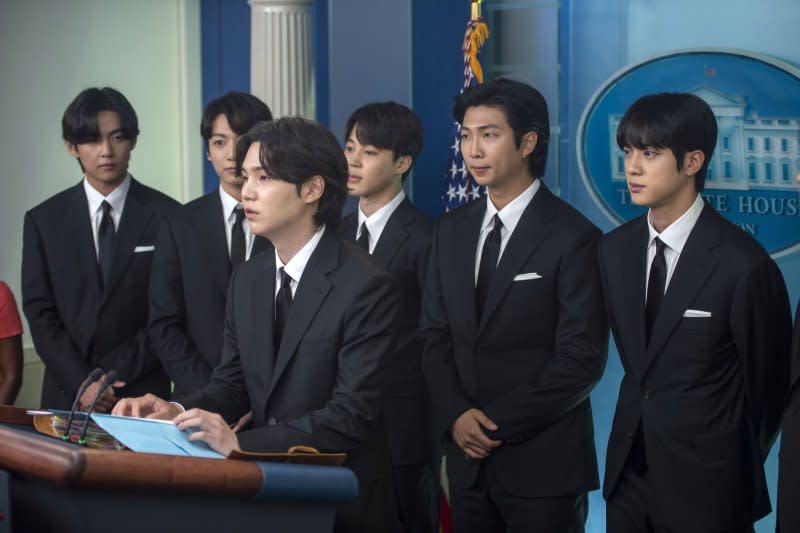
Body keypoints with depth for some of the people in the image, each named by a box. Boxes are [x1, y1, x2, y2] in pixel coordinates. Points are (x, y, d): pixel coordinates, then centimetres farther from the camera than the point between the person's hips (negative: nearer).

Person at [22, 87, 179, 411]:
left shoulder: (166, 215, -1)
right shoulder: (43, 220, 5)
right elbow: (40, 313, 1)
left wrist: (113, 374, -11)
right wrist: (80, 383, -11)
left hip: (143, 396, -1)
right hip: (66, 398, 1)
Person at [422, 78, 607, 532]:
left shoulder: (573, 238, -9)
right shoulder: (452, 230, 10)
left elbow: (582, 358, -13)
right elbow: (436, 336, 9)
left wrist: (498, 423, -13)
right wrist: (454, 416, -7)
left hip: (544, 463, -5)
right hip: (467, 458, 5)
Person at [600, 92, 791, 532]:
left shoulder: (743, 265, -17)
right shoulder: (614, 249, 2)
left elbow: (767, 385, -4)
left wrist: (740, 466, 8)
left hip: (705, 485, -5)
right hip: (629, 469, 5)